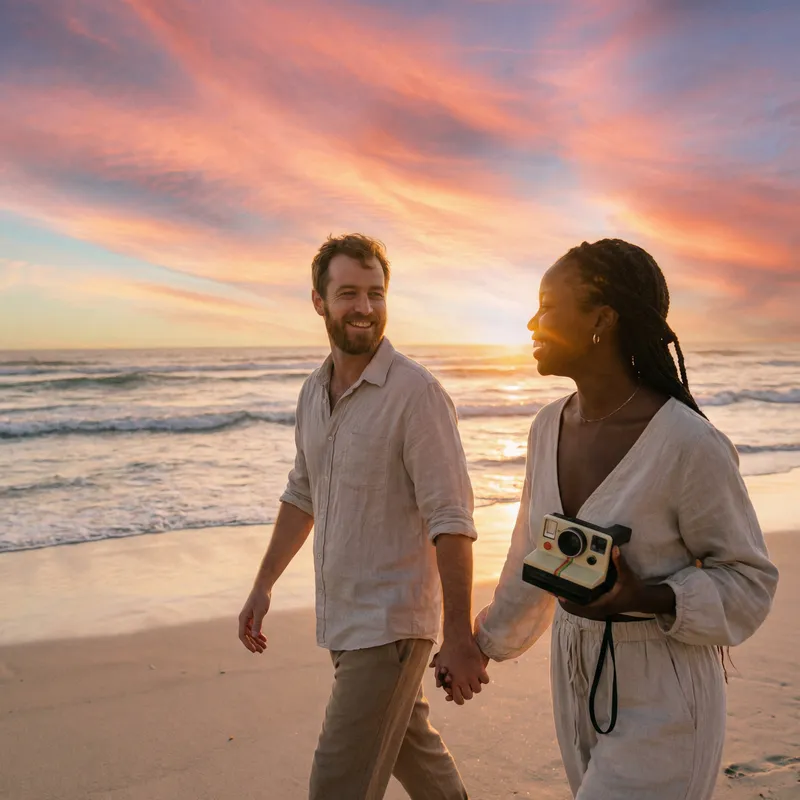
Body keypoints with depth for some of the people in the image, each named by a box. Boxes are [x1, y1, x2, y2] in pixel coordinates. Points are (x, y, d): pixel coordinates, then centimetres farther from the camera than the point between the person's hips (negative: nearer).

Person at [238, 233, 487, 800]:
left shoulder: (416, 392, -18)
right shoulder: (314, 391, 5)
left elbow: (451, 520, -20)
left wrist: (460, 636, -22)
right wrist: (264, 586, 15)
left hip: (391, 623, -7)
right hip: (341, 619, 8)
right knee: (409, 742, 25)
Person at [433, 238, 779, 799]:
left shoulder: (689, 444, -22)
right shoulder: (550, 427, -2)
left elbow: (749, 580, -10)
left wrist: (642, 598, -27)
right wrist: (486, 641, 22)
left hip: (661, 701, -6)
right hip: (576, 680, 6)